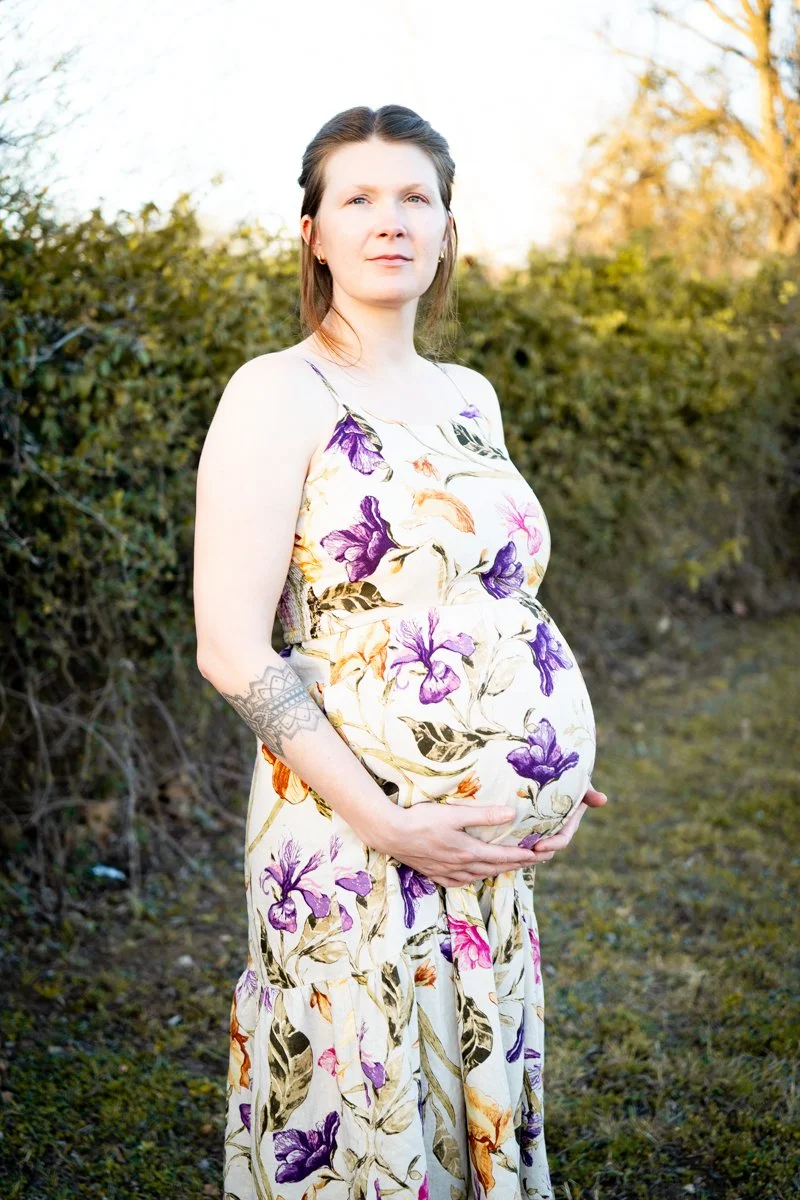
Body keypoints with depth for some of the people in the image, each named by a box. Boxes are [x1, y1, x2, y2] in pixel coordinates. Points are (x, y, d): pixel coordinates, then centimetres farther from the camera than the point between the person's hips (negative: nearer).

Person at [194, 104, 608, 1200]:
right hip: (353, 842, -6)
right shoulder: (278, 393, -9)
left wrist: (553, 779, 9)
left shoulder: (471, 397, 12)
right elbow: (233, 650, -15)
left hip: (496, 849, 6)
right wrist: (387, 822, -18)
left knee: (482, 1109, 17)